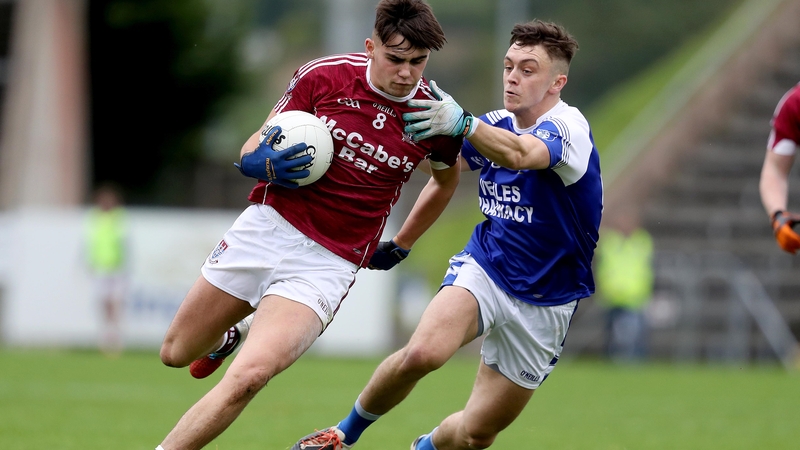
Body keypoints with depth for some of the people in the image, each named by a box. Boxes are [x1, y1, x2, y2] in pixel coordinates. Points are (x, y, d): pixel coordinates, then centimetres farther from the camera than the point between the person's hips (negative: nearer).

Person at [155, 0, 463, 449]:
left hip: (328, 263, -2)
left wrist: (401, 245, 21)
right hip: (268, 226, 2)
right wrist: (267, 163, -20)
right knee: (177, 353, 14)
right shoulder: (324, 76, -7)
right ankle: (234, 331, 47)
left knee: (248, 377, -24)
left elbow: (447, 179, 18)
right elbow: (252, 150, 3)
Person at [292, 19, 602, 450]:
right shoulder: (495, 125, 2)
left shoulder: (569, 128, -19)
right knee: (422, 352, -29)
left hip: (543, 304, -3)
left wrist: (462, 123, -59)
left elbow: (519, 154, -41)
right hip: (484, 268, 3)